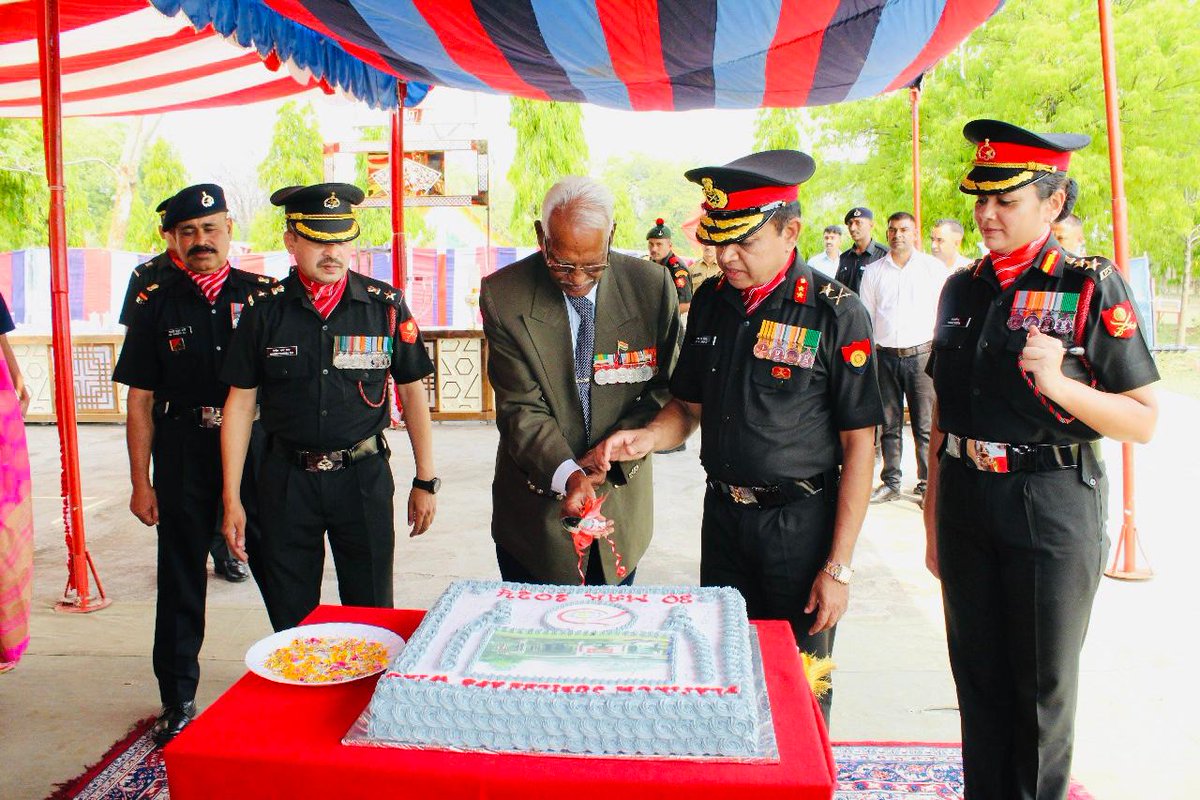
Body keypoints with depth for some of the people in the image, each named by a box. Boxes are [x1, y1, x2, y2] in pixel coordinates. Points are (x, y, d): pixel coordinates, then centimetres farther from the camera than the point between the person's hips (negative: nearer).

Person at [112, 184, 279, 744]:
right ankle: (177, 701, 25)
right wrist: (141, 482, 1)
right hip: (182, 454, 1)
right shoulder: (155, 302, 5)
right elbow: (140, 400, 5)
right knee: (181, 578, 9)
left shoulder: (263, 295, 3)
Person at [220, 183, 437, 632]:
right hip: (287, 479, 1)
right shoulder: (265, 310, -1)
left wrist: (425, 481, 3)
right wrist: (231, 499, 1)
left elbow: (413, 392, 4)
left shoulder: (385, 305, -2)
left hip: (363, 476, -1)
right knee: (291, 622, 13)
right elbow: (241, 402, 3)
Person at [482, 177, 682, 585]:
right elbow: (522, 409, -14)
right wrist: (565, 474, -30)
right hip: (536, 511, -1)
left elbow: (666, 389, -2)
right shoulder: (503, 296, -13)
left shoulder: (653, 287, -9)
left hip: (621, 504, 2)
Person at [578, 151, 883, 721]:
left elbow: (858, 445, -11)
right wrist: (645, 438, -9)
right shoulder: (711, 301, 4)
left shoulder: (835, 313, -13)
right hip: (722, 515, 5)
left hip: (799, 522, -5)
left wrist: (838, 566, -12)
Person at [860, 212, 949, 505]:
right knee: (889, 424, 8)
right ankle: (891, 483, 17)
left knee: (925, 425, -2)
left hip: (922, 354, -2)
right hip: (885, 356, 2)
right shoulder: (873, 272, 11)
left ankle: (928, 484, 7)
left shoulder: (935, 268, 5)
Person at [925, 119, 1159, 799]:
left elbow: (1144, 421, -7)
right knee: (978, 679, 16)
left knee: (1044, 688, 11)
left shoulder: (1094, 287, -7)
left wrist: (1059, 383, -24)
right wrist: (934, 524, 13)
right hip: (966, 503, 5)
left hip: (1051, 510, -4)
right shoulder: (962, 288, 7)